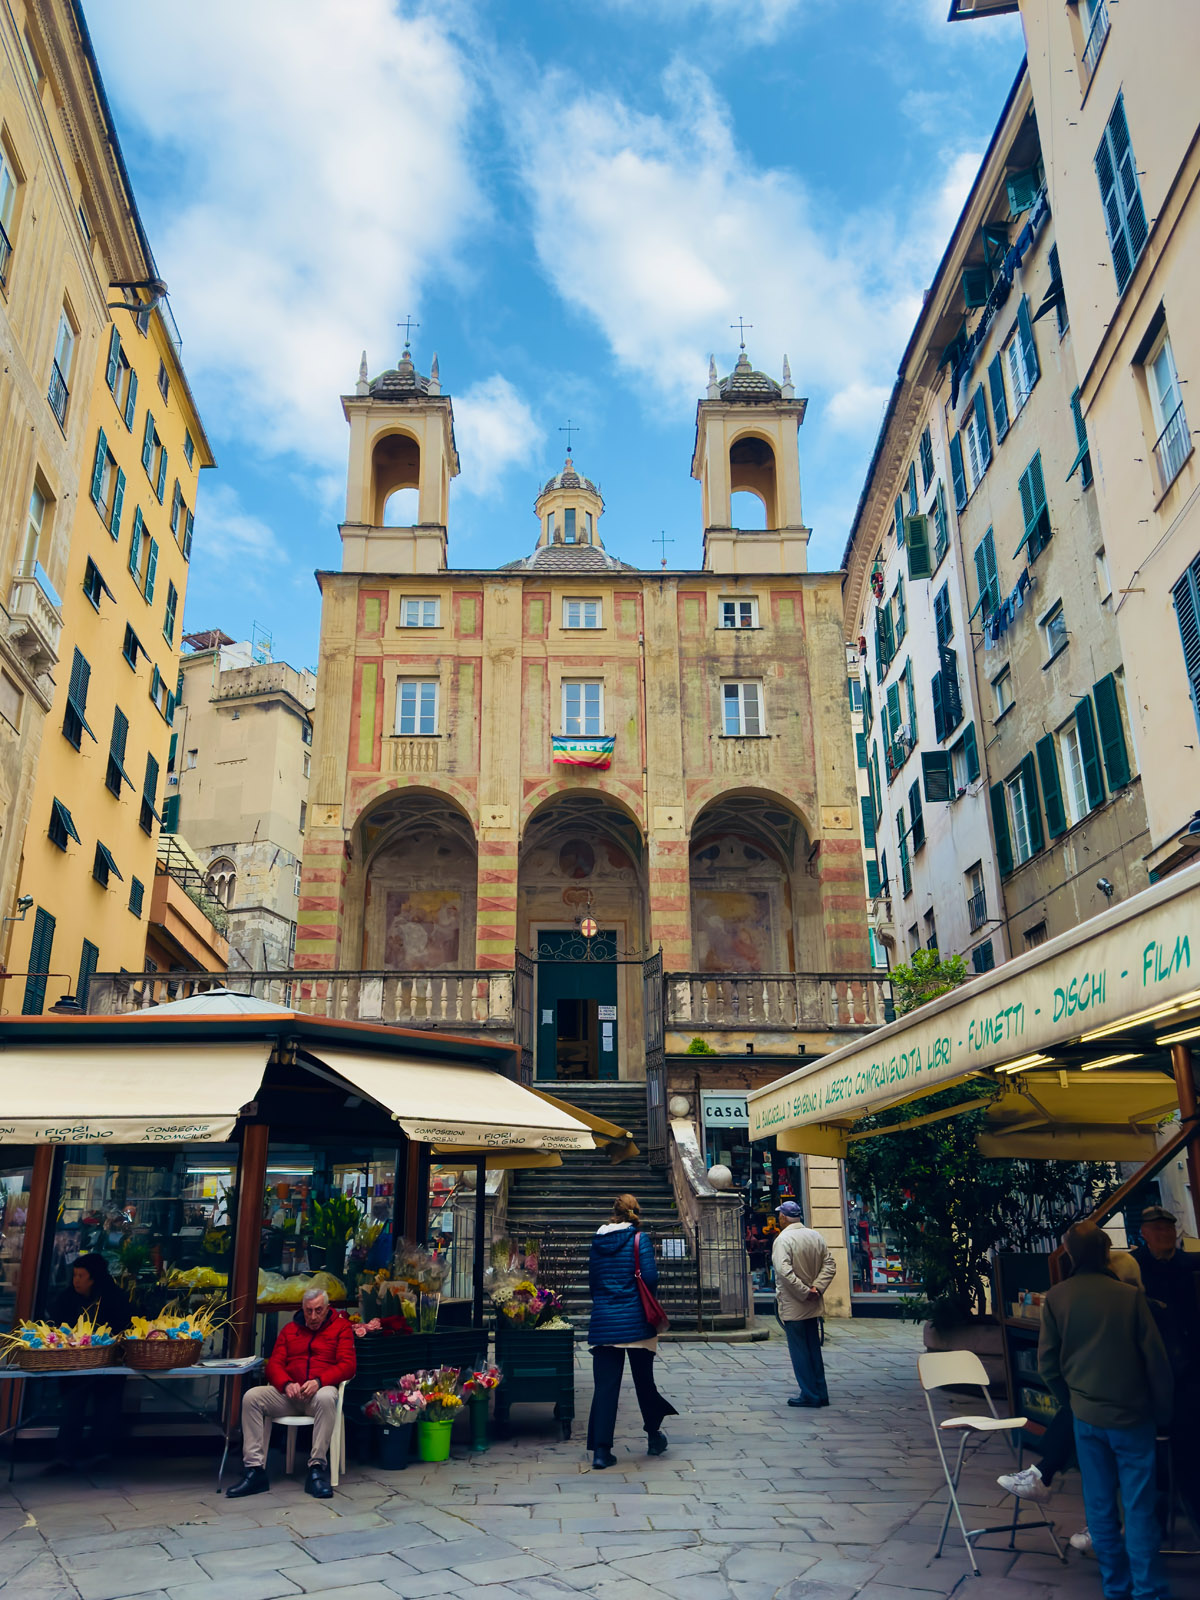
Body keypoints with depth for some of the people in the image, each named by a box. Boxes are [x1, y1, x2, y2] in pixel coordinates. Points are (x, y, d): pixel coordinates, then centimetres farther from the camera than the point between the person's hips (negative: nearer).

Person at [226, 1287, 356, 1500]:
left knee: (326, 1397, -39)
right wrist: (286, 1384, -13)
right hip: (289, 1394, 4)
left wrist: (318, 1381, -20)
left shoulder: (341, 1327, 7)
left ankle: (317, 1470, -31)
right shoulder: (290, 1329, 18)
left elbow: (348, 1365, -3)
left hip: (320, 1391, -4)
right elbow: (274, 1364, 10)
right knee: (252, 1397, -21)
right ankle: (255, 1470, -22)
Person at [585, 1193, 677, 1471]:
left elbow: (592, 1281, 14)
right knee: (644, 1379, 14)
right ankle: (654, 1435, 30)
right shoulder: (639, 1239, -7)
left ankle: (600, 1449, -1)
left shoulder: (597, 1241, 7)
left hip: (603, 1321, 3)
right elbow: (650, 1278, -14)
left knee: (605, 1385, 3)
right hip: (635, 1320, -3)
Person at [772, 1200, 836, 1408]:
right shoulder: (816, 1236, 5)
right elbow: (830, 1264, 2)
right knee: (814, 1348, 16)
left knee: (799, 1350, 3)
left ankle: (809, 1394, 6)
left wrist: (804, 1292, -20)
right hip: (812, 1305, 7)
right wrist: (817, 1287, -7)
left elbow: (784, 1271, -27)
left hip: (792, 1305, -7)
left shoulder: (783, 1240, -16)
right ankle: (821, 1393, 21)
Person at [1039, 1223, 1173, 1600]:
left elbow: (1047, 1363, -2)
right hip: (1131, 1415, -2)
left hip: (1086, 1415, 2)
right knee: (1139, 1507, 6)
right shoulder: (1129, 1295, -12)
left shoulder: (1055, 1298, -6)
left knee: (1100, 1505, 13)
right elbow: (1155, 1358, -7)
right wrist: (1162, 1407, 8)